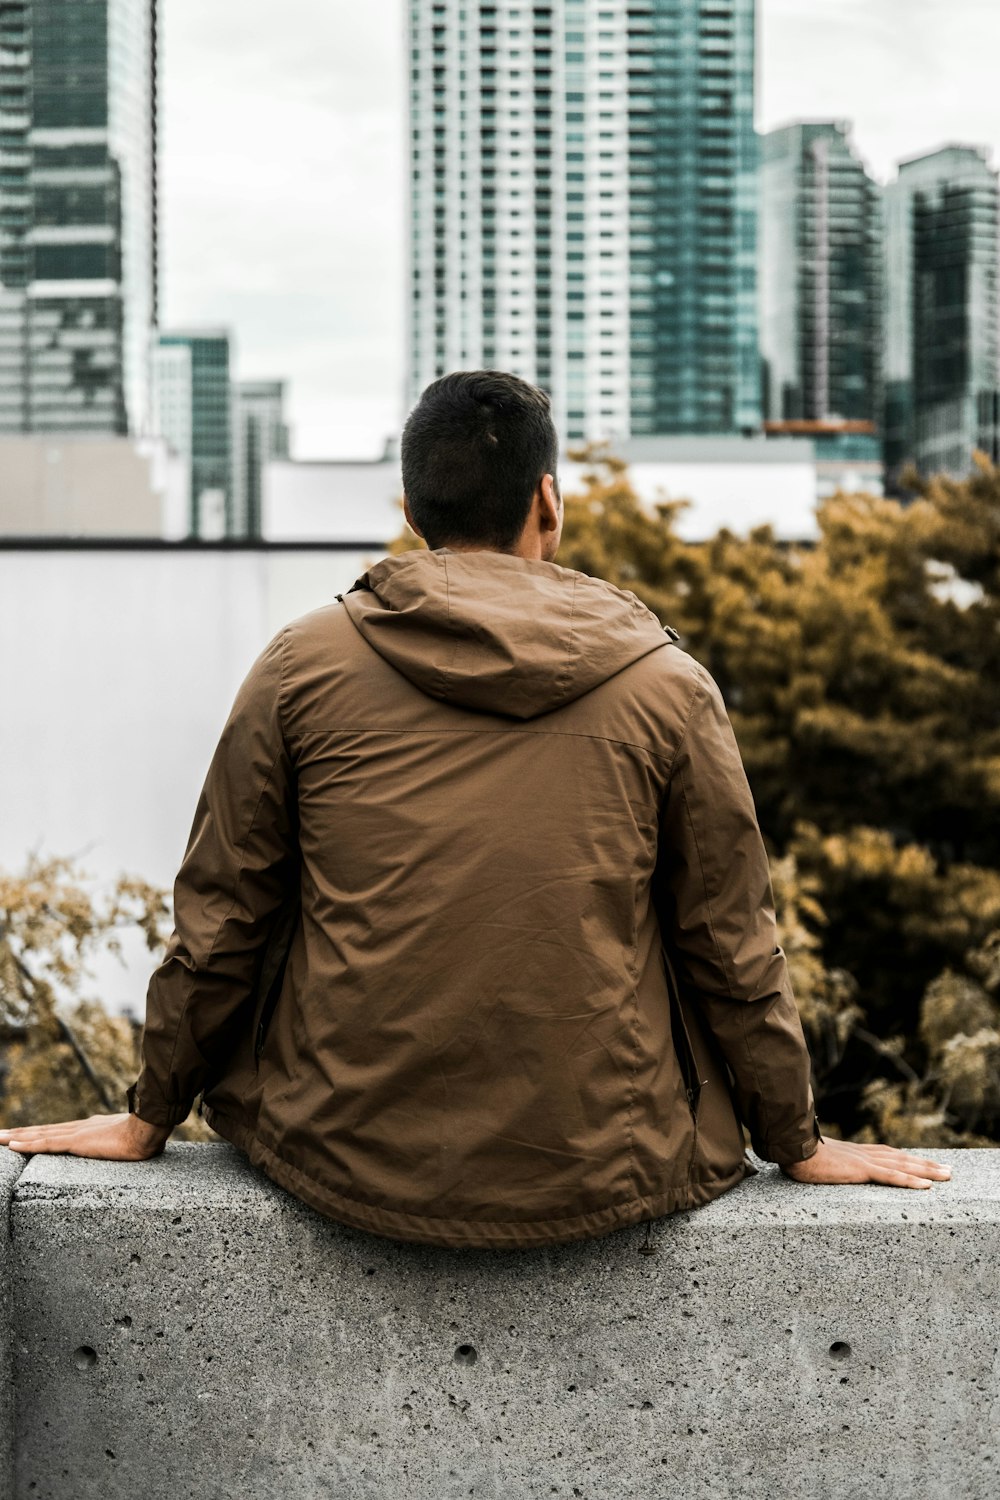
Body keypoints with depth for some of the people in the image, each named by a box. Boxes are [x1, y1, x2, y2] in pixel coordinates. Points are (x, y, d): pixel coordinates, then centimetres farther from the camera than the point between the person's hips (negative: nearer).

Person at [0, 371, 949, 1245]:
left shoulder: (302, 667, -2)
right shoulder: (666, 685, -3)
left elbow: (218, 925, 4)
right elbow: (734, 948, 3)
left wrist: (151, 1118, 18)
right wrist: (796, 1144, 17)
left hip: (351, 1168, 1)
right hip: (599, 1181, 0)